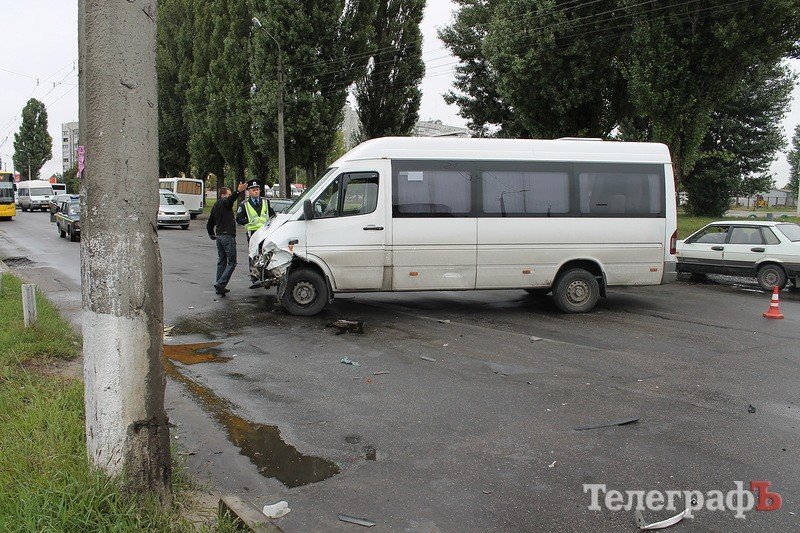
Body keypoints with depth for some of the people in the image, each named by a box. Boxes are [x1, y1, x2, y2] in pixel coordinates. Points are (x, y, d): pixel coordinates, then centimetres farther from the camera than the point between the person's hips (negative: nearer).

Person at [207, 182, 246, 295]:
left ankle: (219, 287, 15)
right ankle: (220, 284, -16)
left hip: (219, 236, 9)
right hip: (228, 236, -9)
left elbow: (209, 224, 26)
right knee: (231, 263, -7)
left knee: (221, 262, 14)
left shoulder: (215, 207, 21)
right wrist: (239, 191, -48)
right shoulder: (224, 202, -5)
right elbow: (231, 199, -31)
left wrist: (212, 235, 35)